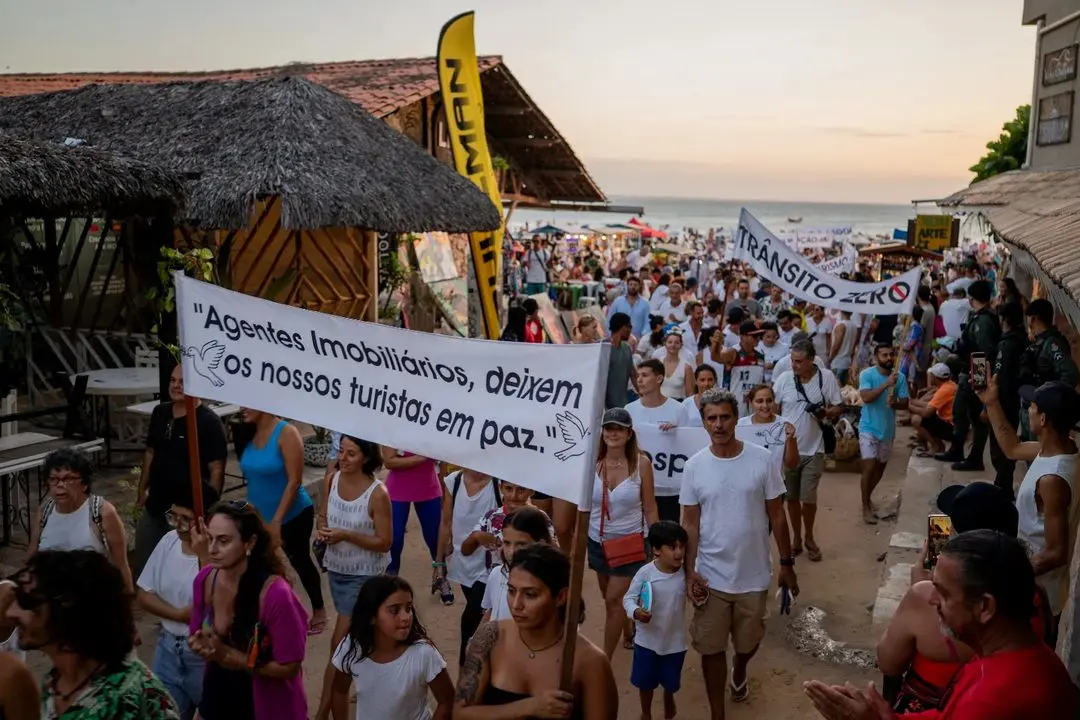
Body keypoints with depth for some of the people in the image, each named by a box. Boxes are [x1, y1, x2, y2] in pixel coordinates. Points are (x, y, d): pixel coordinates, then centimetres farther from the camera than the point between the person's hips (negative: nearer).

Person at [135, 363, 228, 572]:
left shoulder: (209, 422, -16)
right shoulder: (159, 413, 4)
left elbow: (216, 470, -16)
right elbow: (150, 453, 16)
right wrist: (142, 489, 16)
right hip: (154, 507, 7)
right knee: (143, 563, 17)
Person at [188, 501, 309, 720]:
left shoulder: (275, 594, -28)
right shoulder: (204, 579, -11)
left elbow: (289, 667, -20)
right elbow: (197, 635, 6)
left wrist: (228, 655, -25)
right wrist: (200, 645, -16)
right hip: (217, 698, 5)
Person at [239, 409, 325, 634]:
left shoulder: (286, 433, -20)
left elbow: (294, 481, -21)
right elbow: (252, 476, 8)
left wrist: (277, 520, -21)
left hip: (293, 516, -5)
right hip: (259, 517, 5)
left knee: (299, 561, 11)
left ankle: (318, 610, 31)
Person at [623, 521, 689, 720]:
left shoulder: (685, 574, -13)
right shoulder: (645, 573, -21)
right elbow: (628, 598, -14)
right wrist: (635, 612, -34)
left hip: (675, 641, 2)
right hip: (647, 640, -2)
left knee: (671, 682, 21)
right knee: (645, 682, 16)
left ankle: (669, 703, 57)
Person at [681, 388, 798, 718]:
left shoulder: (761, 459, -9)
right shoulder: (694, 467, -7)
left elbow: (776, 515, -1)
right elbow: (691, 524, -2)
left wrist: (787, 563, 2)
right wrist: (690, 572, -9)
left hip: (754, 574, 1)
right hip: (711, 576, 0)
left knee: (748, 641, 20)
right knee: (711, 649, 7)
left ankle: (739, 670, 55)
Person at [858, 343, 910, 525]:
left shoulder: (900, 377, -2)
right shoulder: (866, 374, -13)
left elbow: (905, 403, -2)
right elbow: (866, 397, -26)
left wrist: (894, 403, -24)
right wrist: (886, 384, -32)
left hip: (888, 429, 5)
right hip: (869, 428, -5)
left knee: (880, 467, 17)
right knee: (869, 467, -11)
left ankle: (868, 497, 39)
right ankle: (866, 507, -2)